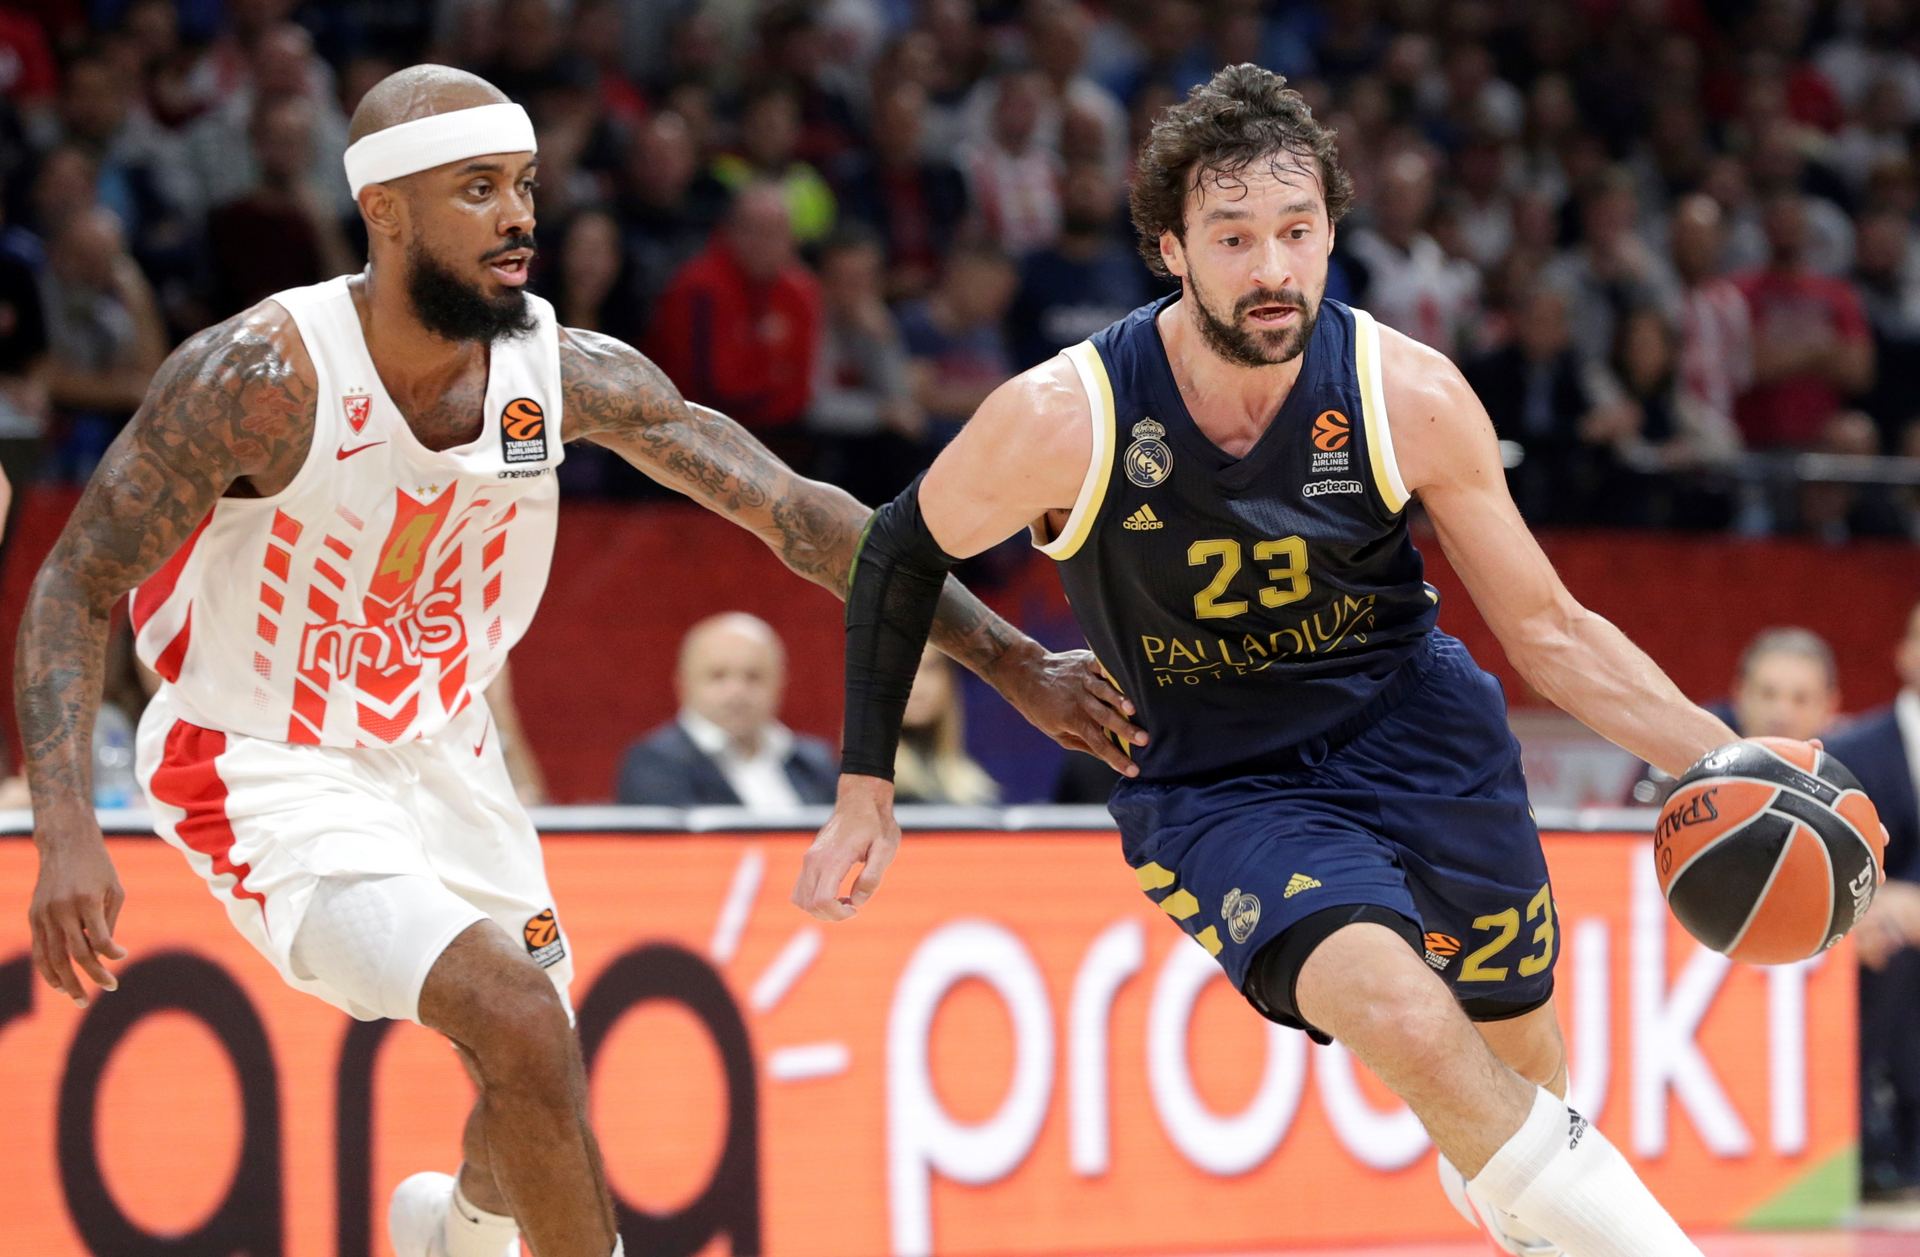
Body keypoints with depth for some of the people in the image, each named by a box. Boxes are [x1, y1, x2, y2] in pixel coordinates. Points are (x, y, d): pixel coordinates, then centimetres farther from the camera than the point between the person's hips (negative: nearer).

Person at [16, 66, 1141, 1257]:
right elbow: (77, 588, -20)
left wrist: (1009, 661, -13)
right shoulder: (262, 377, -26)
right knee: (518, 1017, -27)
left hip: (443, 751, 6)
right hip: (268, 773, -6)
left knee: (542, 1115, 15)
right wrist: (68, 834, -33)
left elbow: (792, 510, -8)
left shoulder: (568, 374, -13)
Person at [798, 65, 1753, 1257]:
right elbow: (904, 550, -1)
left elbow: (1547, 629, -4)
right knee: (1401, 1012, -30)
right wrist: (867, 789, 2)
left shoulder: (1410, 395, -15)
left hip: (1412, 725, 3)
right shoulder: (1063, 418, -21)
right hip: (1214, 788, -3)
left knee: (1518, 1050, 12)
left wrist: (1724, 756, -14)